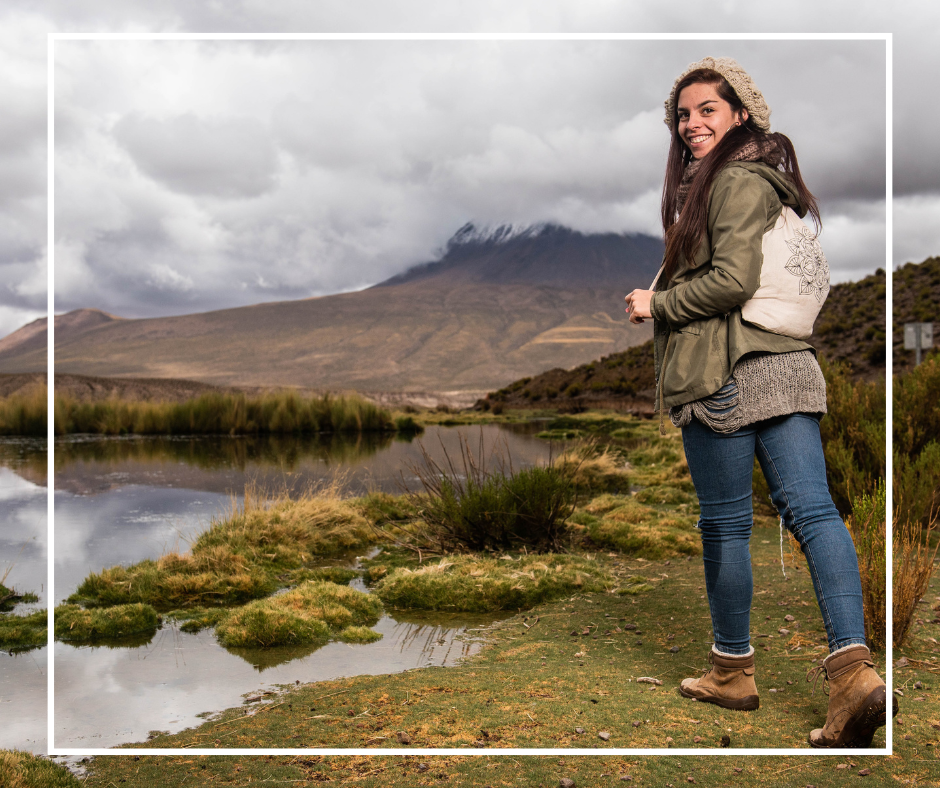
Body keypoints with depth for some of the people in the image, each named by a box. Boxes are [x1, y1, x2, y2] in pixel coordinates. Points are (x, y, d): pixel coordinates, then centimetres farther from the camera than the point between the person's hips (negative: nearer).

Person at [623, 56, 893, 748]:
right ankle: (855, 670, -8)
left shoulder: (735, 178, -9)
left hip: (728, 374, -9)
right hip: (787, 364, 9)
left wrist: (655, 305, -6)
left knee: (725, 523, 3)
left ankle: (734, 671, 18)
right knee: (811, 508, -1)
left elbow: (732, 279, -19)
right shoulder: (766, 175, 22)